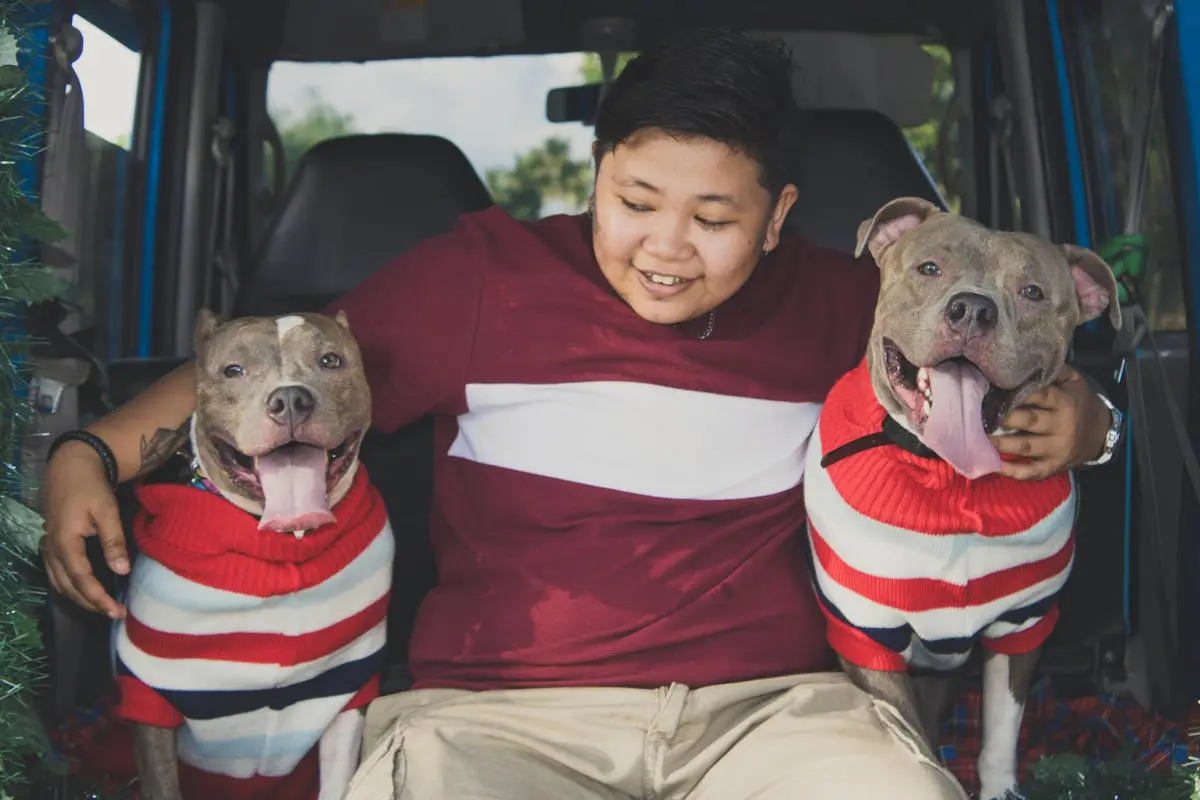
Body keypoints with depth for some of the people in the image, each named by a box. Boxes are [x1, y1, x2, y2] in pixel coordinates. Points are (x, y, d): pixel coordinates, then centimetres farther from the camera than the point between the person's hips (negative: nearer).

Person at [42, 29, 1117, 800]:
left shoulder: (834, 304, 9)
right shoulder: (488, 276, 4)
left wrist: (1071, 419, -3)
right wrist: (91, 452, -7)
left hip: (770, 703, 2)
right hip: (501, 707, -1)